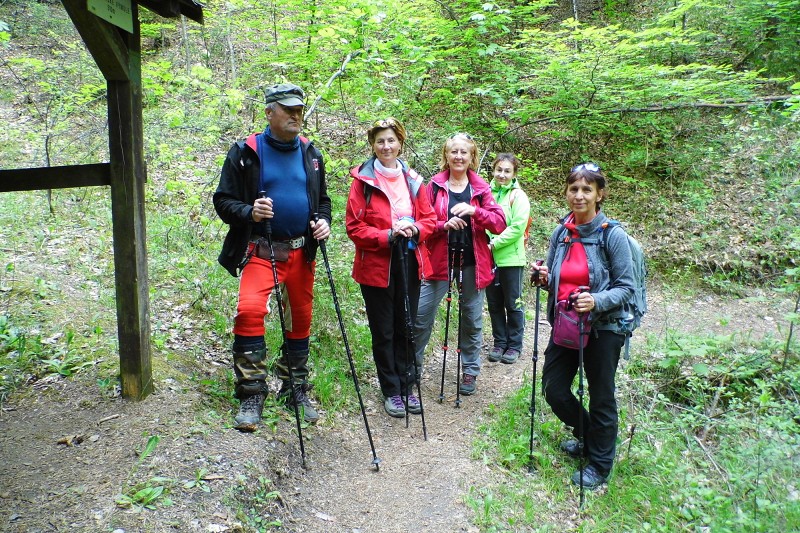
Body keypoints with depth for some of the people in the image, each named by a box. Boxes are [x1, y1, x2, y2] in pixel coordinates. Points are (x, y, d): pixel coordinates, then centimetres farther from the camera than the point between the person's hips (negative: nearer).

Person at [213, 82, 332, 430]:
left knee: (301, 319, 9)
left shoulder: (311, 154, 12)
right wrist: (249, 212, -21)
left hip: (301, 251, 4)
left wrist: (323, 221, -2)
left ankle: (296, 390, 26)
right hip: (260, 250, -4)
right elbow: (223, 201, 0)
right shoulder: (245, 152, 0)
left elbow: (322, 199, 20)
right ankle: (251, 395, -9)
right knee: (250, 310, -23)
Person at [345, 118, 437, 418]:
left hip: (410, 264, 4)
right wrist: (387, 235, -21)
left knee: (405, 328, 13)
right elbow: (354, 227, -8)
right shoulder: (363, 180, -4)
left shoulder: (413, 180, 9)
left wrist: (415, 229, -12)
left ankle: (407, 387, 27)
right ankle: (391, 392, 20)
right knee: (383, 332, 6)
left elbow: (429, 218, 10)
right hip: (376, 266, -4)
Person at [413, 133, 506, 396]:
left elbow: (499, 223, -4)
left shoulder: (481, 188, 4)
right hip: (439, 261, -1)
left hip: (472, 263, 1)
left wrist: (474, 211, -20)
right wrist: (445, 225, -21)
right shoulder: (435, 185, 1)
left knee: (472, 321, 11)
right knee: (421, 316, -1)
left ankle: (470, 372, 27)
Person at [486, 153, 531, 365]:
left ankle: (514, 345, 20)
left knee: (513, 304, 7)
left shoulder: (519, 196, -6)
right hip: (488, 258, 4)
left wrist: (494, 244, -18)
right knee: (494, 304, 13)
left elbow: (517, 228, -14)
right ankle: (499, 342, 26)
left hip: (511, 259, -4)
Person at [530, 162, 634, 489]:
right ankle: (586, 434, 41)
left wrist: (596, 302, -28)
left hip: (602, 329, -5)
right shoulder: (560, 233, 3)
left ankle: (599, 464, 32)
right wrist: (544, 278, -10)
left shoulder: (613, 236, -12)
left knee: (601, 398, 10)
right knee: (553, 389, 11)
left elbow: (626, 288, -11)